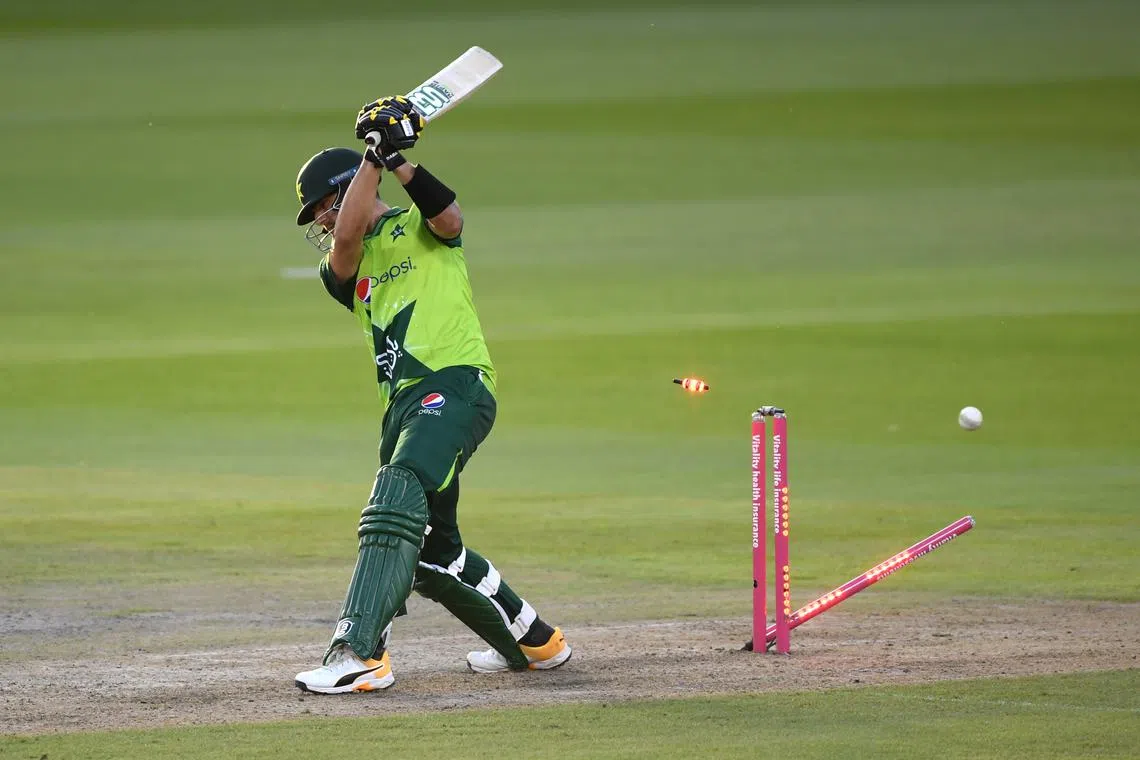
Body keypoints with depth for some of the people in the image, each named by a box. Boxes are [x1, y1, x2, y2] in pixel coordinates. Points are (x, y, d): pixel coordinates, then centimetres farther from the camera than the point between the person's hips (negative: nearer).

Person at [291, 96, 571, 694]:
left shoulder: (419, 226, 10)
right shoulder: (343, 269, 21)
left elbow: (451, 219, -14)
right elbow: (347, 237, -2)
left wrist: (399, 162, -20)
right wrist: (374, 156, -5)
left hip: (455, 386, -8)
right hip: (403, 404, 8)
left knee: (397, 498, -28)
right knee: (430, 553, 13)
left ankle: (359, 653, -40)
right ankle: (533, 641, 33)